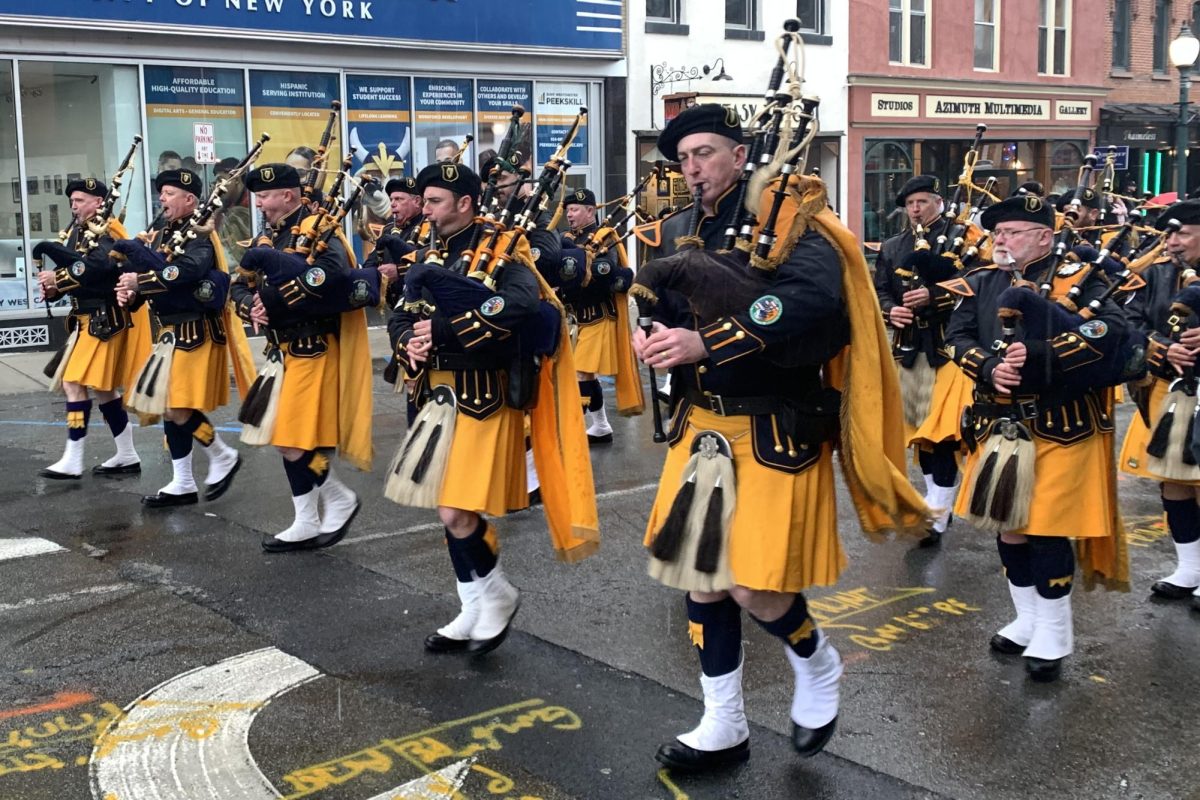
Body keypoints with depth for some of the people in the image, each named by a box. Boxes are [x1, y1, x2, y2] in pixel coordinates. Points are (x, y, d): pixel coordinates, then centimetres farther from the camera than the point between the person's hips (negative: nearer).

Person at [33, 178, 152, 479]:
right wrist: (52, 286, -11)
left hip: (105, 320, -10)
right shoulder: (80, 231, 15)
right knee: (103, 387, 13)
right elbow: (70, 267, 9)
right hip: (91, 318, 10)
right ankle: (127, 457, 20)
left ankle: (72, 462, -8)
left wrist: (57, 278, -25)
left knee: (75, 383, -11)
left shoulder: (105, 232, -13)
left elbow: (96, 267, -30)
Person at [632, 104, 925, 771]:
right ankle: (724, 727, 27)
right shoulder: (676, 233, 9)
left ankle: (818, 664, 27)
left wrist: (705, 343, -32)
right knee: (700, 576, 10)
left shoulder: (786, 221, -12)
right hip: (701, 425, 7)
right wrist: (655, 340, -12)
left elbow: (812, 301, -29)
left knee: (753, 589, -7)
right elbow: (658, 307, 13)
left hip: (774, 433, -7)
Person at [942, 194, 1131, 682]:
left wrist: (1038, 355, -29)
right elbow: (957, 337, -1)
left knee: (1048, 527, -1)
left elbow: (1112, 330, -21)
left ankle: (1054, 635, 16)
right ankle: (1029, 619, 30)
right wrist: (990, 368, -21)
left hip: (1060, 427, -5)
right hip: (1000, 424, 5)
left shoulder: (1076, 279, -7)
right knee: (1007, 525, 12)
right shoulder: (981, 283, 7)